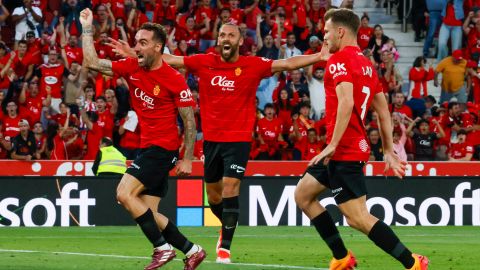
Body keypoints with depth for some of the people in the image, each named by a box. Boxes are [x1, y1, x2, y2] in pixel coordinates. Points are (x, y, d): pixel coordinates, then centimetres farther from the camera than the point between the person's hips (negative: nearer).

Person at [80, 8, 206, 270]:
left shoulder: (174, 79, -13)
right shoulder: (131, 67, 4)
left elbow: (189, 121, -10)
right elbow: (93, 62, 5)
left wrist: (187, 159, -12)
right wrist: (87, 28, 0)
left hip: (163, 147, -8)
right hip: (148, 147, 8)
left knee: (124, 194, -19)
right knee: (148, 212, 4)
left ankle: (163, 248, -13)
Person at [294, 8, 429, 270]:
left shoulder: (339, 60, -12)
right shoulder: (365, 63, 15)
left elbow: (346, 103, -26)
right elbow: (383, 111, 18)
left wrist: (332, 145, -27)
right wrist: (389, 151, 22)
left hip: (344, 151, -10)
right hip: (356, 147, 10)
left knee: (358, 217, -10)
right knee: (303, 194, 18)